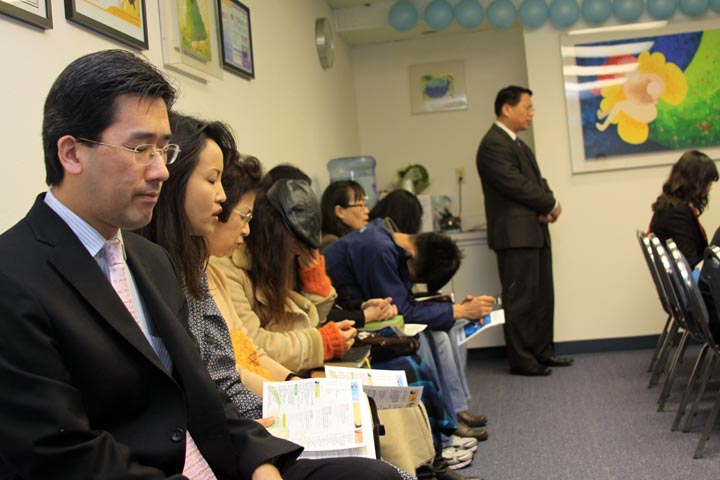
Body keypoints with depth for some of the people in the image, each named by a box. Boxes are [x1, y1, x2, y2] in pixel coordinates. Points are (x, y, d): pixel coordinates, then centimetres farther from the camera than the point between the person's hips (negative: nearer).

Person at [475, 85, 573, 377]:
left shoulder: (518, 144, 20)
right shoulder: (493, 145, -13)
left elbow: (536, 181, 17)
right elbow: (517, 185, -19)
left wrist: (547, 207, -4)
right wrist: (551, 204, -8)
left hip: (535, 232, 10)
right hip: (515, 234, -10)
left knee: (542, 296, 13)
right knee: (520, 298, -5)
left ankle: (542, 351, 22)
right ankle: (520, 360, 2)